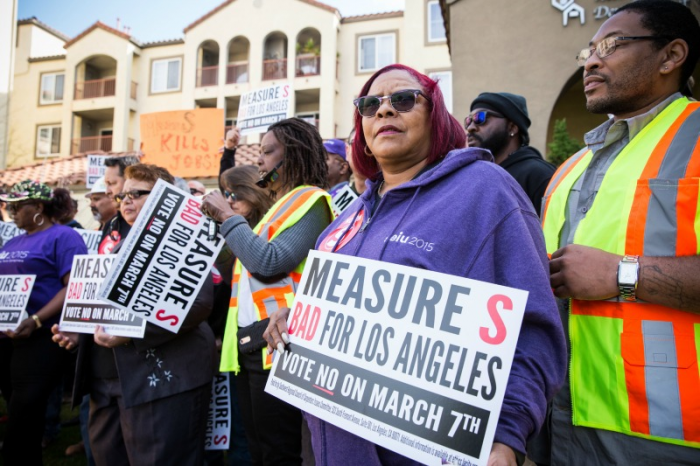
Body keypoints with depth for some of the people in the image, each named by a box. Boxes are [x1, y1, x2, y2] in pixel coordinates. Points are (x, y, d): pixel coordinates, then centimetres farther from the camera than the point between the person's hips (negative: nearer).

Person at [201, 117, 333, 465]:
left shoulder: (309, 200, -8)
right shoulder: (280, 204, 20)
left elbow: (269, 263, -20)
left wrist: (228, 216, -10)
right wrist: (222, 220, 11)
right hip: (249, 344, 9)